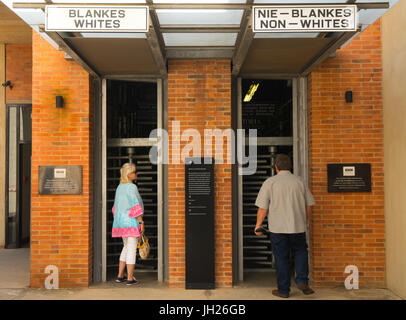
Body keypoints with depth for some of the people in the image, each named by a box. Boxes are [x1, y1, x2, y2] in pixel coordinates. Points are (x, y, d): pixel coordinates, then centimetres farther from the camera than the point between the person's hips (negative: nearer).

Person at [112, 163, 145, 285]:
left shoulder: (120, 187, 13)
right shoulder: (132, 187, -13)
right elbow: (135, 206, -18)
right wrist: (141, 222, -15)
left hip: (121, 221, 8)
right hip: (131, 221, -8)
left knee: (127, 247, 19)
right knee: (132, 249, -1)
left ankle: (120, 276, 21)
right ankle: (130, 279, 3)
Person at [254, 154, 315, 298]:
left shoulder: (270, 182, -5)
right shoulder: (299, 181, 4)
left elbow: (263, 208, -7)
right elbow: (309, 205, 8)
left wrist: (258, 225, 3)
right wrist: (304, 222, 22)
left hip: (277, 228, -2)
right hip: (298, 226, 2)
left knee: (281, 258, 7)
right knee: (300, 252, 22)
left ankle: (283, 290, 13)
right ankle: (302, 280, 8)